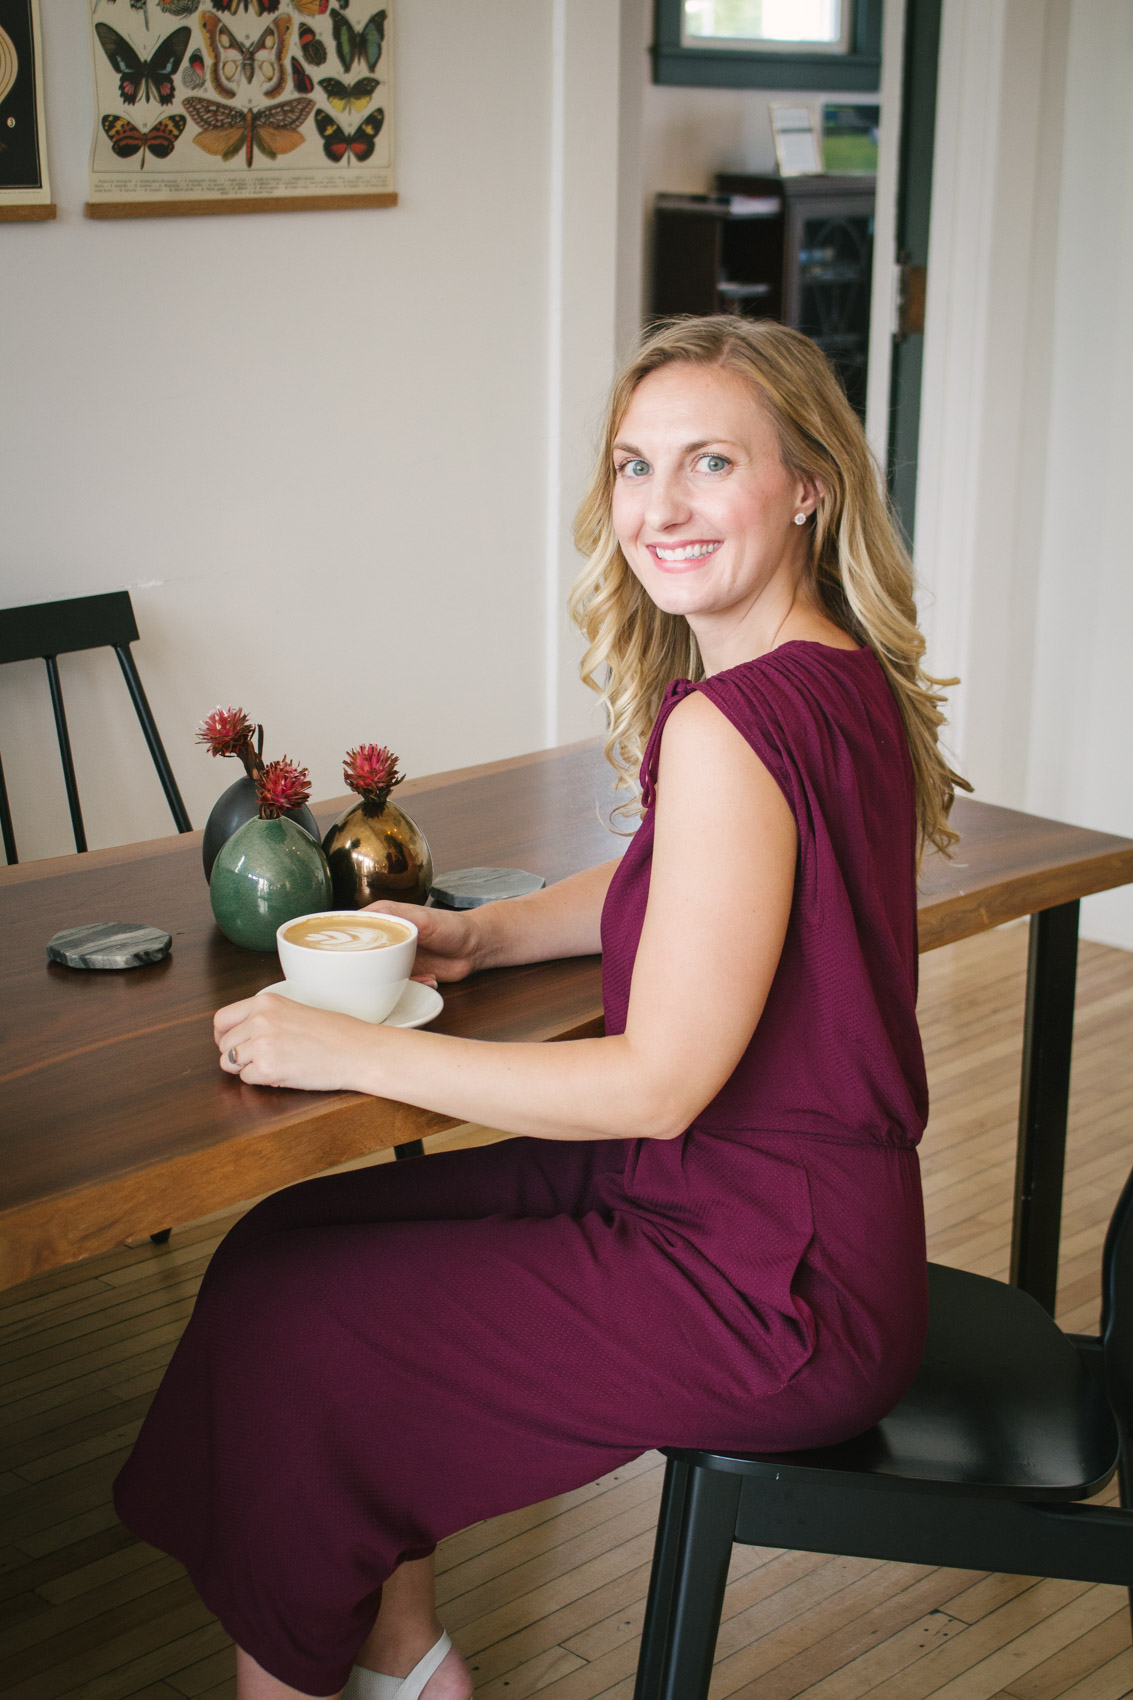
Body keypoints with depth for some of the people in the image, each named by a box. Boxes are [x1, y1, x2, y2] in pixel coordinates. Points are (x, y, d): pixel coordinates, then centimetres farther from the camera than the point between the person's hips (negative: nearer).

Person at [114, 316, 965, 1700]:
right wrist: (483, 933, 6)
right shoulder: (844, 676, 5)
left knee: (278, 1330, -1)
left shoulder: (732, 724, -25)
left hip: (771, 1287, -10)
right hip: (805, 1225, 10)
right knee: (295, 1240, 12)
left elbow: (659, 1081, -24)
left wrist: (343, 1050, -16)